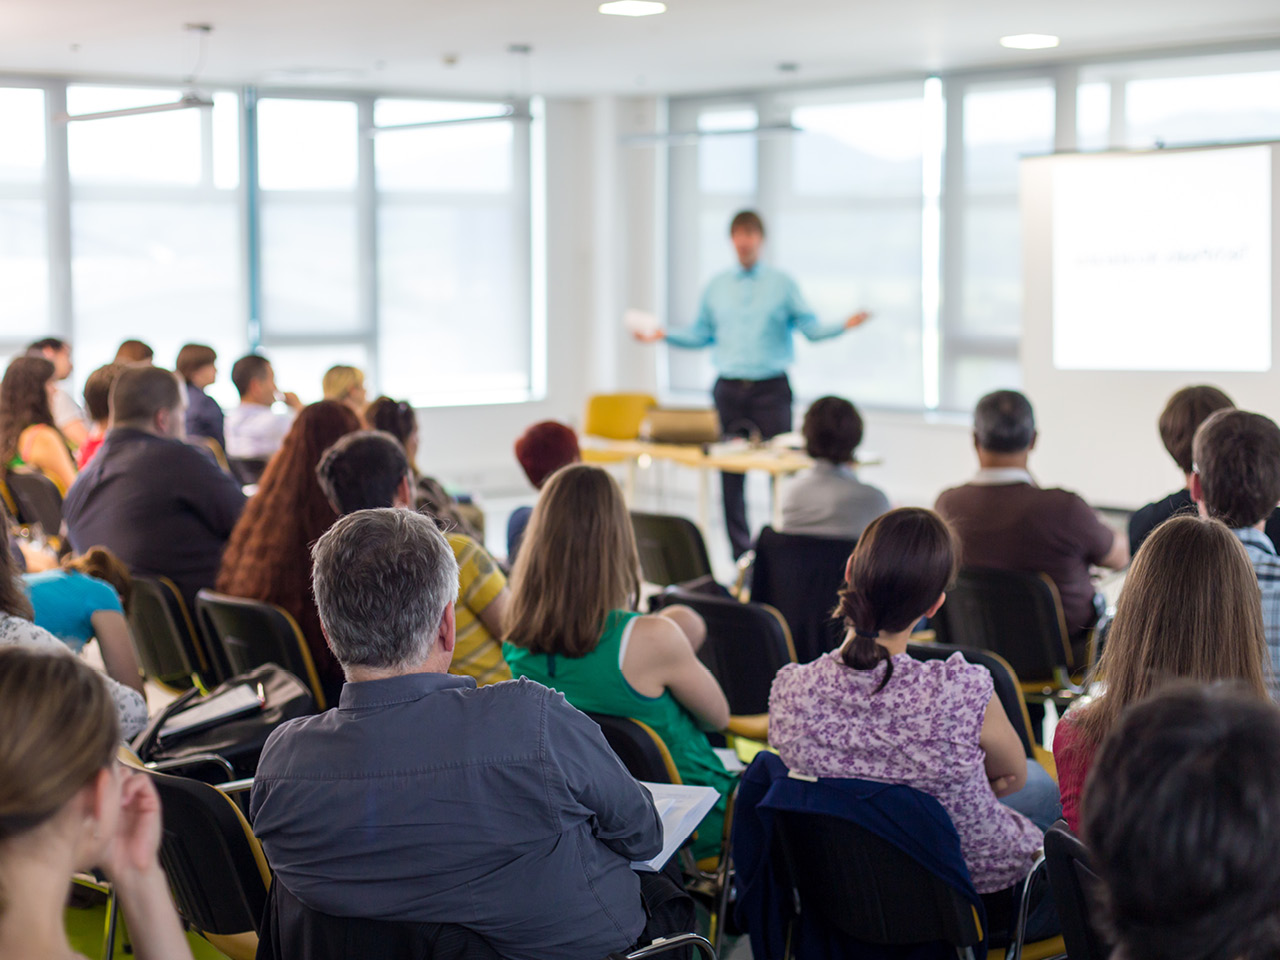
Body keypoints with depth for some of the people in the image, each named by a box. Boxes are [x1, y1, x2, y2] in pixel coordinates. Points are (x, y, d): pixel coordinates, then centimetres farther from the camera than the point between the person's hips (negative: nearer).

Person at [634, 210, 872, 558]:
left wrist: (844, 325, -17)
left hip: (771, 389, -3)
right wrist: (664, 335, 7)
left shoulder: (782, 283, 5)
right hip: (729, 390, 3)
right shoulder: (717, 286, 13)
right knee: (730, 476, 1)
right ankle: (740, 555, 8)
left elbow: (810, 326, -1)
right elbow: (701, 334, 18)